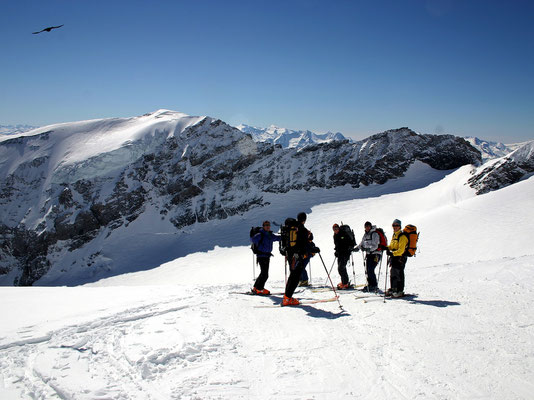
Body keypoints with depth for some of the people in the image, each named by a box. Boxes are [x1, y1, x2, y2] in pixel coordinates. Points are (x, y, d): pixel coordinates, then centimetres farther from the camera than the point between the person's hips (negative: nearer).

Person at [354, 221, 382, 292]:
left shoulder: (374, 234, -11)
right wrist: (356, 248, 2)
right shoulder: (365, 235, 14)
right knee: (367, 270, 7)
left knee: (370, 270, -16)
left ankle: (374, 286, -8)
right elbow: (362, 244, 19)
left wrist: (367, 249, -36)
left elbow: (375, 246, -22)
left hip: (375, 254, -8)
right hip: (368, 254, 8)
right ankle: (370, 285, 19)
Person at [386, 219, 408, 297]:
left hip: (400, 257, -9)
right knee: (393, 273, 15)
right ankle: (393, 289, 26)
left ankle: (400, 291, 1)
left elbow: (401, 250, -23)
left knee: (399, 274, -5)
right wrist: (388, 248, 3)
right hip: (394, 257, 9)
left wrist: (392, 253, -33)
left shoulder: (402, 236, -15)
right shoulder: (394, 235, 14)